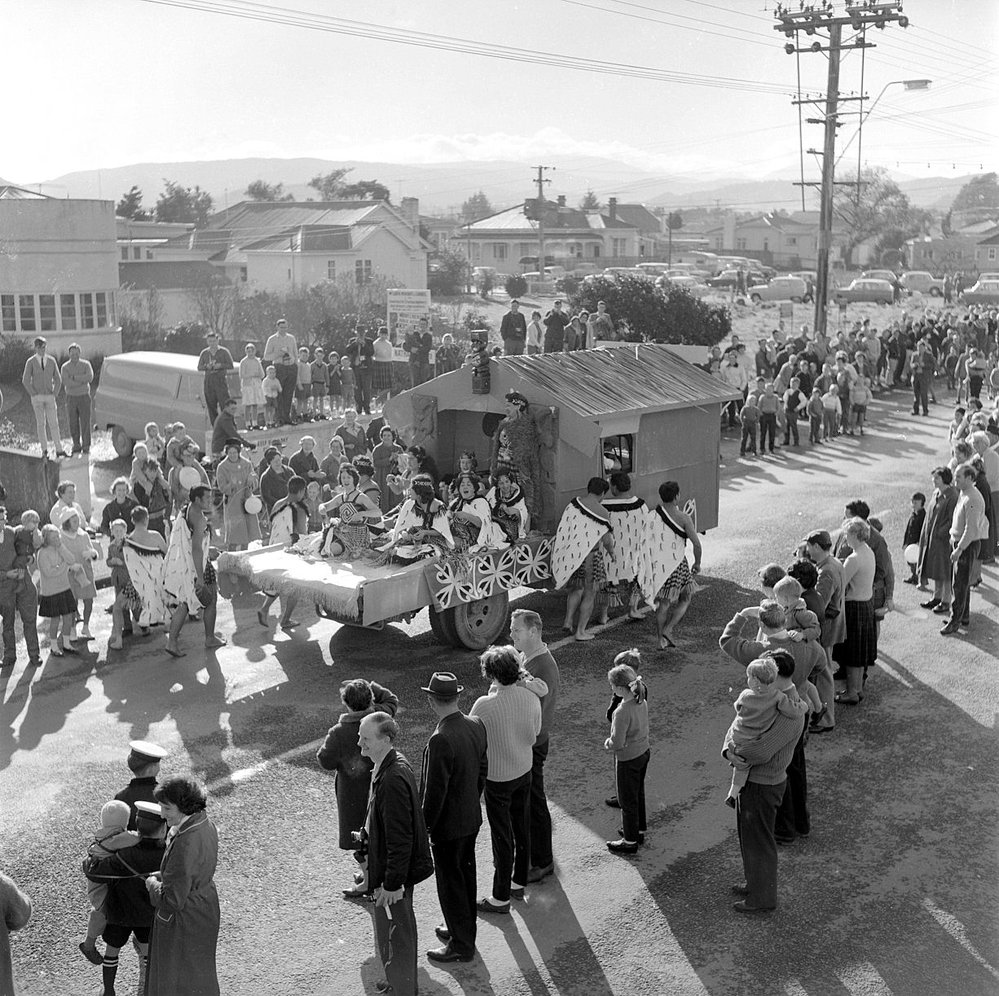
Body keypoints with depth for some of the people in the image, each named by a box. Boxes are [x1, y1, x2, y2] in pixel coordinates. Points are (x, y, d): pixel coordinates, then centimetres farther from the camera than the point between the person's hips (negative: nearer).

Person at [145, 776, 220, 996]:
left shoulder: (185, 844, -34)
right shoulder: (206, 826, -6)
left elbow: (173, 899, -28)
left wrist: (153, 885, -10)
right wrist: (162, 875, 5)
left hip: (183, 923, -8)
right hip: (205, 910, 8)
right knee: (201, 978, 27)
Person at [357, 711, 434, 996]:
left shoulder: (392, 780, -31)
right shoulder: (394, 763, 0)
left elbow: (399, 839, -27)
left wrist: (392, 884, -21)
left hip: (393, 874, -10)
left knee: (395, 936, 8)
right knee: (400, 932, 26)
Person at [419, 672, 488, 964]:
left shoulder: (441, 740, -31)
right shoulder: (476, 725, -7)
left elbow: (435, 792, -25)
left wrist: (423, 827, -12)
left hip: (447, 825, -8)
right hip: (472, 817, 8)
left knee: (450, 884, 9)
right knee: (466, 875, 23)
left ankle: (461, 946, 24)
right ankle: (464, 931, 41)